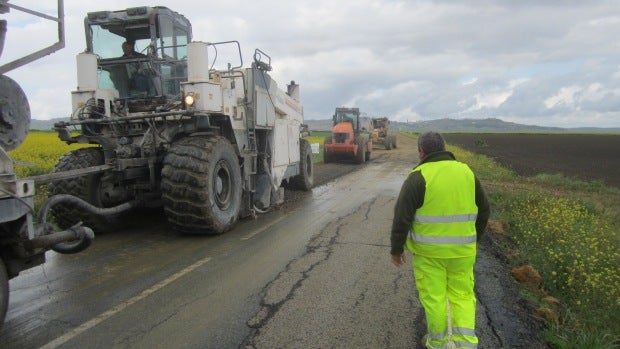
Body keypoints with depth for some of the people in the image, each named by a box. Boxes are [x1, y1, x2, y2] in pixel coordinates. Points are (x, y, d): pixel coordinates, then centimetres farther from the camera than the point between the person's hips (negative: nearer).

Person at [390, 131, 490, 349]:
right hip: (461, 249, 4)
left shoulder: (418, 177, -13)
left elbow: (402, 216, -14)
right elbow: (483, 210, 11)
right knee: (462, 293, 17)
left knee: (433, 295, 10)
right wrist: (473, 238, 22)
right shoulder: (466, 172, 3)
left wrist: (396, 248, -3)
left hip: (429, 249, -4)